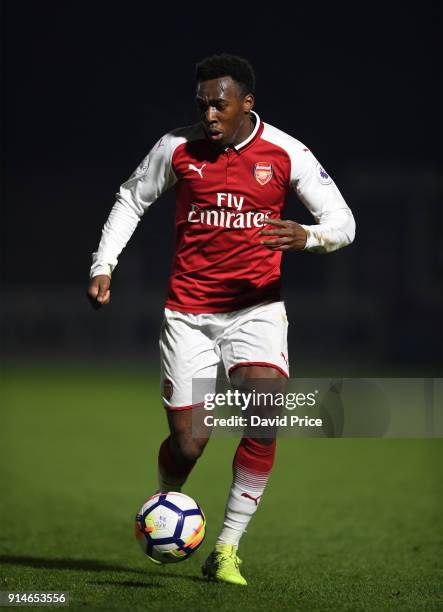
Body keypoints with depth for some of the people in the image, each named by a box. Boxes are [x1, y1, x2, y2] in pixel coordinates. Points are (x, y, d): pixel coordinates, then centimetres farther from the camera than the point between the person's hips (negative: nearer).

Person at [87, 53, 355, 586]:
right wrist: (102, 265, 4)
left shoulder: (286, 154, -4)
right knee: (187, 442, -5)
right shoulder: (177, 148, -2)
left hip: (257, 307, 0)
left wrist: (306, 236, -23)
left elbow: (342, 222, -1)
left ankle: (227, 548, -11)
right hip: (188, 311, 0)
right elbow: (132, 199, 14)